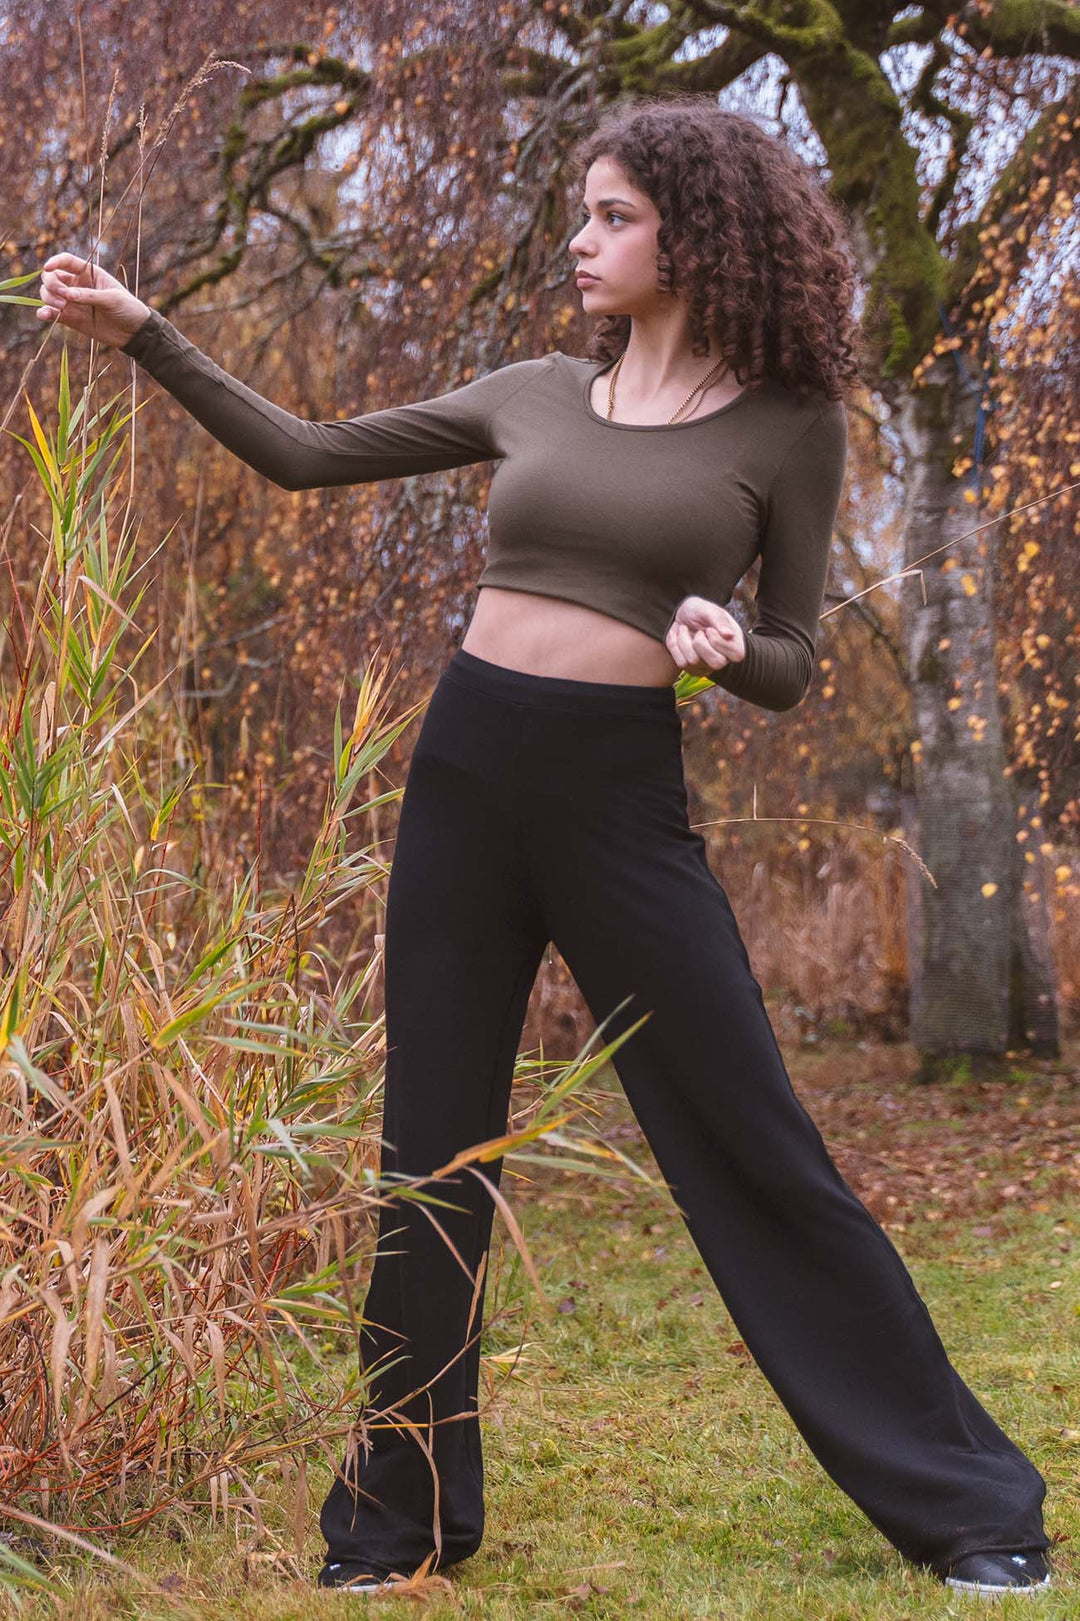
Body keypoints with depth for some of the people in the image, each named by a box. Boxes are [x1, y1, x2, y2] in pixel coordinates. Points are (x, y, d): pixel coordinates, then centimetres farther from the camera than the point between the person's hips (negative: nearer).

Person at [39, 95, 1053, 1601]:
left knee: (751, 1146, -3)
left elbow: (791, 670, 4)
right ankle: (405, 1515, 22)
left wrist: (727, 643, -18)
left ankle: (965, 1501, 11)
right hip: (466, 770, 4)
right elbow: (304, 453, 13)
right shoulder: (534, 396, 10)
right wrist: (141, 330, 9)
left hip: (623, 795, -4)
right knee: (431, 1148, 7)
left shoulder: (789, 425, 1)